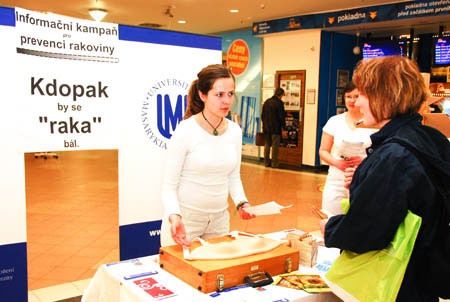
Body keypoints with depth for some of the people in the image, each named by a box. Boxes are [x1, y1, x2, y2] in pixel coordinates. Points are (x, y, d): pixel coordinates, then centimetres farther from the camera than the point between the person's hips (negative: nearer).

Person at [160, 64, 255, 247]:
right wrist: (174, 217, -30)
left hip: (220, 218, 5)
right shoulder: (186, 131, -17)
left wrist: (241, 203, -6)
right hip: (185, 217, -5)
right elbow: (169, 185, -14)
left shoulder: (235, 131, -1)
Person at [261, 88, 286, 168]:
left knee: (267, 145, 12)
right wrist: (283, 125, -3)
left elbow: (262, 115, 13)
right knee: (275, 146, 1)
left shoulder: (267, 102, 8)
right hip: (275, 128, -6)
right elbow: (281, 116, -13)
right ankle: (274, 163, 4)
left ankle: (266, 162, 16)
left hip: (266, 128, 6)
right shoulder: (279, 102, -12)